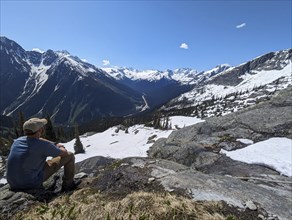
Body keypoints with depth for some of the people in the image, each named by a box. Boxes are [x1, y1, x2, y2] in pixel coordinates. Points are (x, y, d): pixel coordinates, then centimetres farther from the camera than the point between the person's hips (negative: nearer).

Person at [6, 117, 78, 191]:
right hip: (32, 184, -7)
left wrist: (55, 144, 15)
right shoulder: (43, 145, -22)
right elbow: (64, 153, -7)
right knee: (69, 156, -4)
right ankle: (68, 185, 15)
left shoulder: (17, 141, -1)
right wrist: (60, 148, 15)